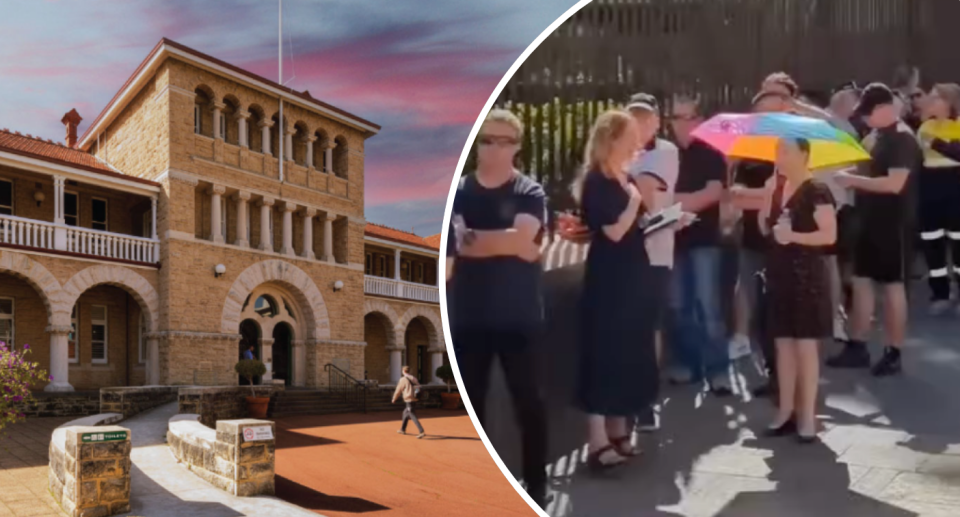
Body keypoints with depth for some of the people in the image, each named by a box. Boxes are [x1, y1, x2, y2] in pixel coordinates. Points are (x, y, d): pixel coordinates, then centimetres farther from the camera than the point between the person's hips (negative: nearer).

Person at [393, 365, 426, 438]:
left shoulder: (403, 380, -8)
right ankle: (402, 430, 37)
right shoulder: (414, 379, 12)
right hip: (415, 400, 8)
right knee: (405, 413, 26)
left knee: (413, 417, -10)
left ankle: (422, 432, -21)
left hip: (409, 401, -8)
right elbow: (418, 388, 14)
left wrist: (394, 400, 15)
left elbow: (398, 391, 0)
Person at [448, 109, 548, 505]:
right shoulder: (457, 189, 2)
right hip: (468, 315, 2)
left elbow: (522, 237, -19)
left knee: (527, 398, 7)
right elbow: (456, 243, -11)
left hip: (517, 315, -2)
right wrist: (506, 243, -14)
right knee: (469, 400, 11)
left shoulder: (529, 193, -2)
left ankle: (536, 484, 21)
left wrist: (474, 237, -12)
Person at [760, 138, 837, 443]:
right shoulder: (775, 188, 9)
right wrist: (767, 201, -2)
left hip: (806, 274, -7)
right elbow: (765, 229, 9)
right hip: (779, 273, 7)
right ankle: (786, 410, 19)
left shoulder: (817, 192, -11)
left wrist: (793, 236, -25)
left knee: (805, 345, -1)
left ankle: (807, 415, 9)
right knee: (783, 343, 10)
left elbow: (829, 235, -16)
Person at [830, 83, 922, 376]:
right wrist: (854, 178, 4)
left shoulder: (903, 139, -15)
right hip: (871, 220, 9)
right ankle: (857, 347, 19)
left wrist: (854, 180, -21)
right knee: (861, 281, 11)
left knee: (893, 285, 0)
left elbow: (894, 184, -25)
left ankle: (894, 353, 12)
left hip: (893, 223, -9)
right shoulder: (879, 136, 12)